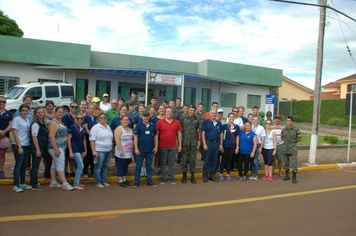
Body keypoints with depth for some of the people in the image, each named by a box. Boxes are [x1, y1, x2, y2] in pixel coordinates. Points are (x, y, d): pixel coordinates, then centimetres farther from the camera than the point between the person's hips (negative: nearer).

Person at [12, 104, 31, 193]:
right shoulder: (16, 119, -6)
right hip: (18, 146, -6)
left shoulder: (28, 120, 13)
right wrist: (19, 147, -15)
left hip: (27, 145, 6)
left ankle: (23, 183, 22)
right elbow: (15, 133, -11)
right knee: (18, 165, -3)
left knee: (24, 165, 11)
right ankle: (16, 185, 5)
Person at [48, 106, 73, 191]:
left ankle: (53, 182, 21)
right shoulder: (53, 122, -13)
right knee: (60, 164, -8)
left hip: (61, 147, 9)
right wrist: (56, 149, -24)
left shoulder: (61, 122, 14)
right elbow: (51, 136, -20)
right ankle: (65, 184, -6)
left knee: (54, 164, 14)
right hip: (56, 147, -9)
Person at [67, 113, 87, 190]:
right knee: (81, 166, -11)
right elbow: (69, 139, -10)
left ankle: (77, 182, 22)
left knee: (78, 166, 12)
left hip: (81, 149, 7)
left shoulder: (83, 128, 10)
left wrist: (85, 150, 11)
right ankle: (75, 185, -3)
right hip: (75, 149, -7)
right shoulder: (72, 127, -8)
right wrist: (70, 152, -13)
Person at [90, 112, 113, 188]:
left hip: (108, 150, 7)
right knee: (98, 166, 1)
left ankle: (103, 181, 24)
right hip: (99, 150, -6)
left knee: (105, 166, 13)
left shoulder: (108, 127, 13)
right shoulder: (95, 127, -7)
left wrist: (111, 148, 15)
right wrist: (94, 151, -19)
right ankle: (98, 182, 11)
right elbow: (92, 140, -12)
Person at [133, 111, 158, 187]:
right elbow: (135, 137, -5)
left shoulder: (153, 126, 5)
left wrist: (156, 147, 2)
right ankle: (137, 181, 16)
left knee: (149, 166, 12)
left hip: (150, 150, 2)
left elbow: (155, 136, 9)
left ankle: (149, 180, 23)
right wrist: (136, 149, -10)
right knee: (138, 166, 6)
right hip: (140, 150, -2)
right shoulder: (138, 126, -3)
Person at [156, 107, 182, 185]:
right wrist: (156, 145, -1)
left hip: (173, 146, 1)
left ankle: (171, 178, 19)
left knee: (171, 163, 8)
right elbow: (156, 134, 2)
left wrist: (180, 145, 4)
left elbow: (179, 134, 7)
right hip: (163, 146, -1)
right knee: (163, 163, 8)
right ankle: (163, 178, 19)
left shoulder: (177, 122, 4)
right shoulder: (160, 122, 0)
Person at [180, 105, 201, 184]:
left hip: (194, 142, 1)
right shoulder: (183, 118, 0)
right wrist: (180, 139, 1)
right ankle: (184, 176, 16)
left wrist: (199, 140, 7)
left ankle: (192, 176, 17)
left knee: (193, 159, 6)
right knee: (184, 159, 5)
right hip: (185, 142, -1)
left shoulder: (197, 119, 5)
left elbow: (199, 130, 12)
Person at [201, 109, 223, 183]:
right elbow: (203, 133, -5)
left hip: (217, 143, 4)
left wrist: (221, 144, 7)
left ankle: (212, 176, 20)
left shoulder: (219, 123, 12)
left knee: (214, 160, 10)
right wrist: (204, 144, -12)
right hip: (208, 142, -4)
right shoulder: (206, 122, -1)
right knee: (207, 160, 1)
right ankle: (205, 176, 10)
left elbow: (221, 134, 13)